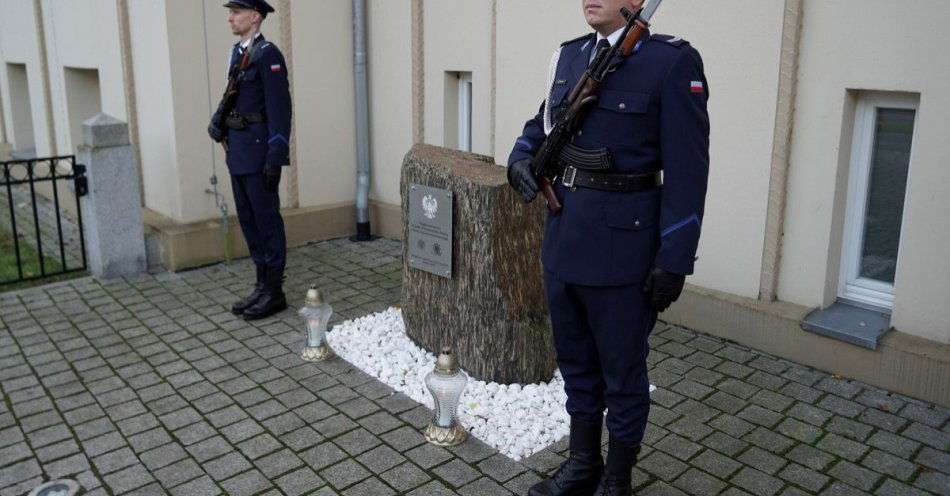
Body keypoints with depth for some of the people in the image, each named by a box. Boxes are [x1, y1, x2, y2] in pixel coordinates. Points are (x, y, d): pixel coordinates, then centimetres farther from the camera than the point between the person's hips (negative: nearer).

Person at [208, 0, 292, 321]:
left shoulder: (267, 54, -12)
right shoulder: (238, 51, 14)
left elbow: (280, 108, -17)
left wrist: (275, 158, -21)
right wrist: (217, 121, 5)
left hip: (259, 149, -9)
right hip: (238, 149, 9)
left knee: (267, 219, -1)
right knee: (248, 219, 13)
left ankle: (275, 292, 9)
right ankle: (262, 286, 23)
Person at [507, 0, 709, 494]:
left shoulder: (672, 61, -10)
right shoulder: (569, 56, 9)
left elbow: (687, 170, -12)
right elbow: (541, 124, 24)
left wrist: (673, 261, -14)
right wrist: (521, 160, 2)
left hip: (620, 245, -6)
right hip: (563, 238, 6)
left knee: (622, 374, 10)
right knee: (576, 365, 19)